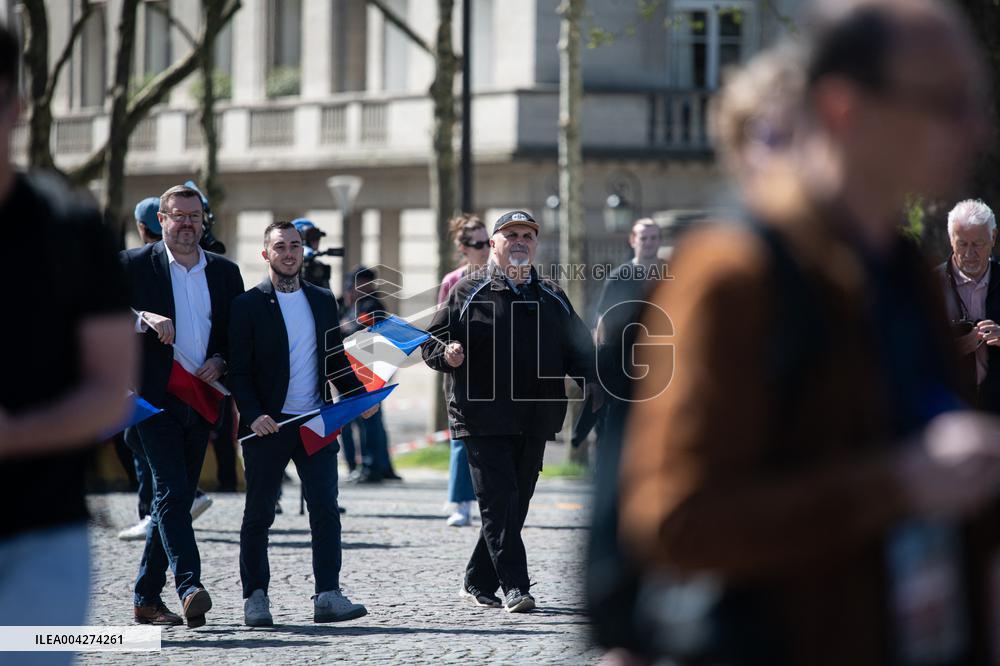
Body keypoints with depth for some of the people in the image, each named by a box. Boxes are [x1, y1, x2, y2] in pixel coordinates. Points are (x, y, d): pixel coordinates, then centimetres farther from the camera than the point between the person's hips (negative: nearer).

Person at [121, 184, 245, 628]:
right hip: (155, 397, -5)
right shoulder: (133, 265, 0)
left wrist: (220, 361, -4)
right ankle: (189, 587, -27)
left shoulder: (225, 272, 12)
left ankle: (147, 598, 17)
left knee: (176, 497, 9)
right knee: (171, 490, -17)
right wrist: (143, 318, -23)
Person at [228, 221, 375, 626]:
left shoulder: (322, 300, 13)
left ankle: (328, 596, -8)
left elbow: (336, 358, 18)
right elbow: (239, 371, -5)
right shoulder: (248, 305, -1)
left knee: (326, 509, -6)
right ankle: (255, 598, 13)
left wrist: (358, 396, 2)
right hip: (267, 425, -3)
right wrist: (253, 415, -19)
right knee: (259, 514, 5)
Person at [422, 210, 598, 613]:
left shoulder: (552, 298, 16)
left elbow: (577, 346, 18)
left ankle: (478, 583, 20)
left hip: (534, 421, 5)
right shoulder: (467, 292, 3)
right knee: (499, 502, -12)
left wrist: (591, 380, -1)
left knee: (516, 505, 8)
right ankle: (514, 587, -14)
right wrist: (447, 353, -22)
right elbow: (431, 341, 1)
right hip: (482, 418, -5)